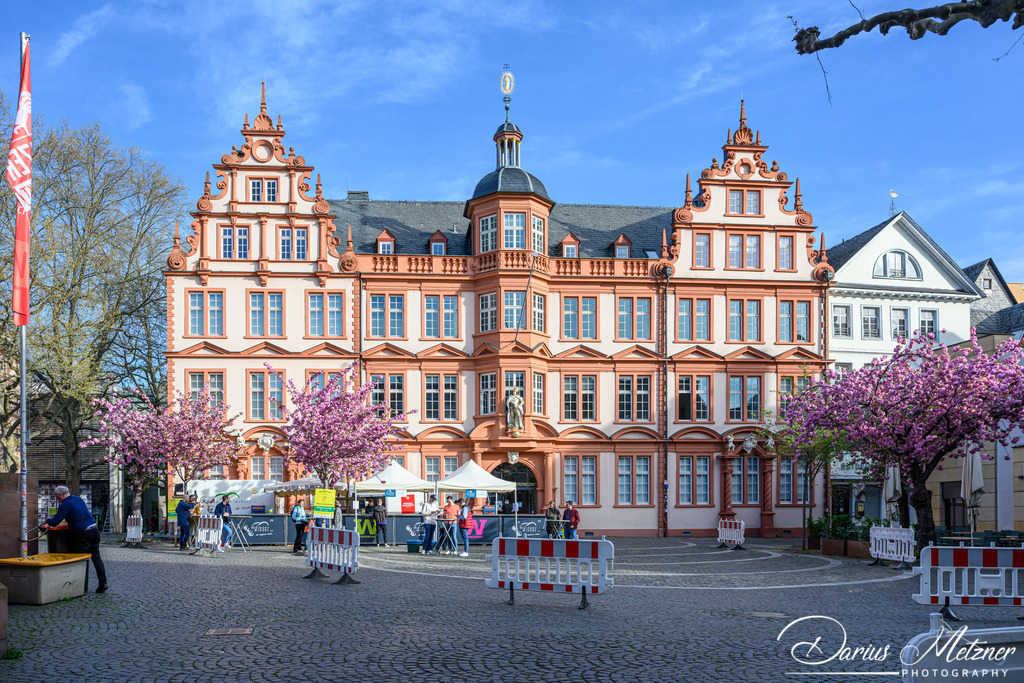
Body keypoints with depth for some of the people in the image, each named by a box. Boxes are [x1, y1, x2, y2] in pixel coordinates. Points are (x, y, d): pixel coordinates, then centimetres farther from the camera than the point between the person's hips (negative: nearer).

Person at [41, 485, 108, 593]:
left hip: (83, 534, -8)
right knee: (96, 557, 9)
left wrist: (48, 520, 14)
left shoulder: (65, 504, -8)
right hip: (94, 529, 8)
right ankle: (102, 583, 7)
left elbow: (54, 522, -9)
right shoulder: (78, 499, 18)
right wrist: (56, 516, 35)